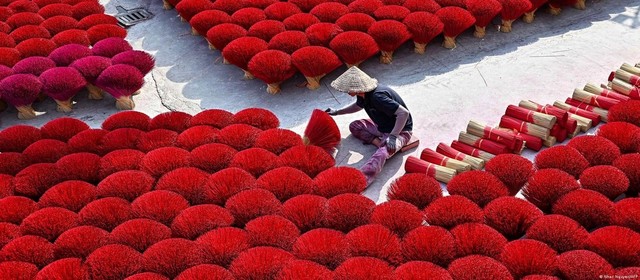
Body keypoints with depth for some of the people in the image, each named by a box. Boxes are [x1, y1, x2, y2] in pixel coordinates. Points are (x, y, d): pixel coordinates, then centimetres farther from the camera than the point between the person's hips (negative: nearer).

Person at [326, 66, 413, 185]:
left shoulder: (377, 97, -31)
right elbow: (358, 106, 23)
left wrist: (392, 136, -32)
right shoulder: (363, 94, -4)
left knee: (382, 153, -36)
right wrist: (337, 112, 23)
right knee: (354, 126, 9)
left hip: (400, 131, -10)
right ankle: (378, 142, -8)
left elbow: (404, 113, -33)